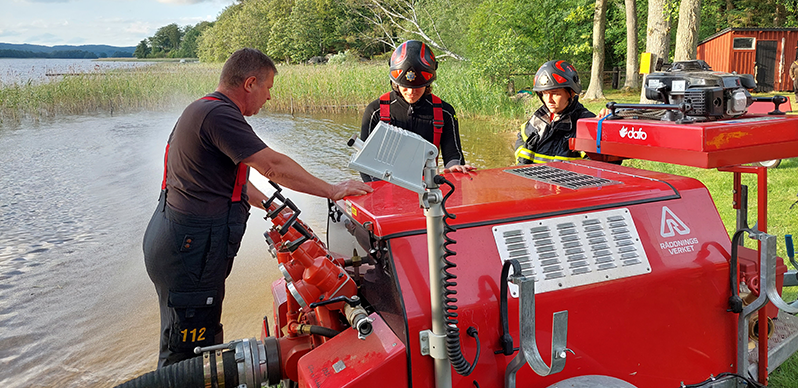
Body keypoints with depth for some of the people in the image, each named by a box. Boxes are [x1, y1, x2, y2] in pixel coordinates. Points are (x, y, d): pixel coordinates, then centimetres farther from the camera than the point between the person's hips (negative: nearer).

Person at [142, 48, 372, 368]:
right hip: (189, 249, -11)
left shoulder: (205, 110, 16)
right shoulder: (218, 114, -19)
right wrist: (331, 191, -18)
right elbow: (272, 165, -25)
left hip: (179, 242, 11)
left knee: (205, 339, 21)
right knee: (186, 353, 0)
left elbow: (229, 177, 25)